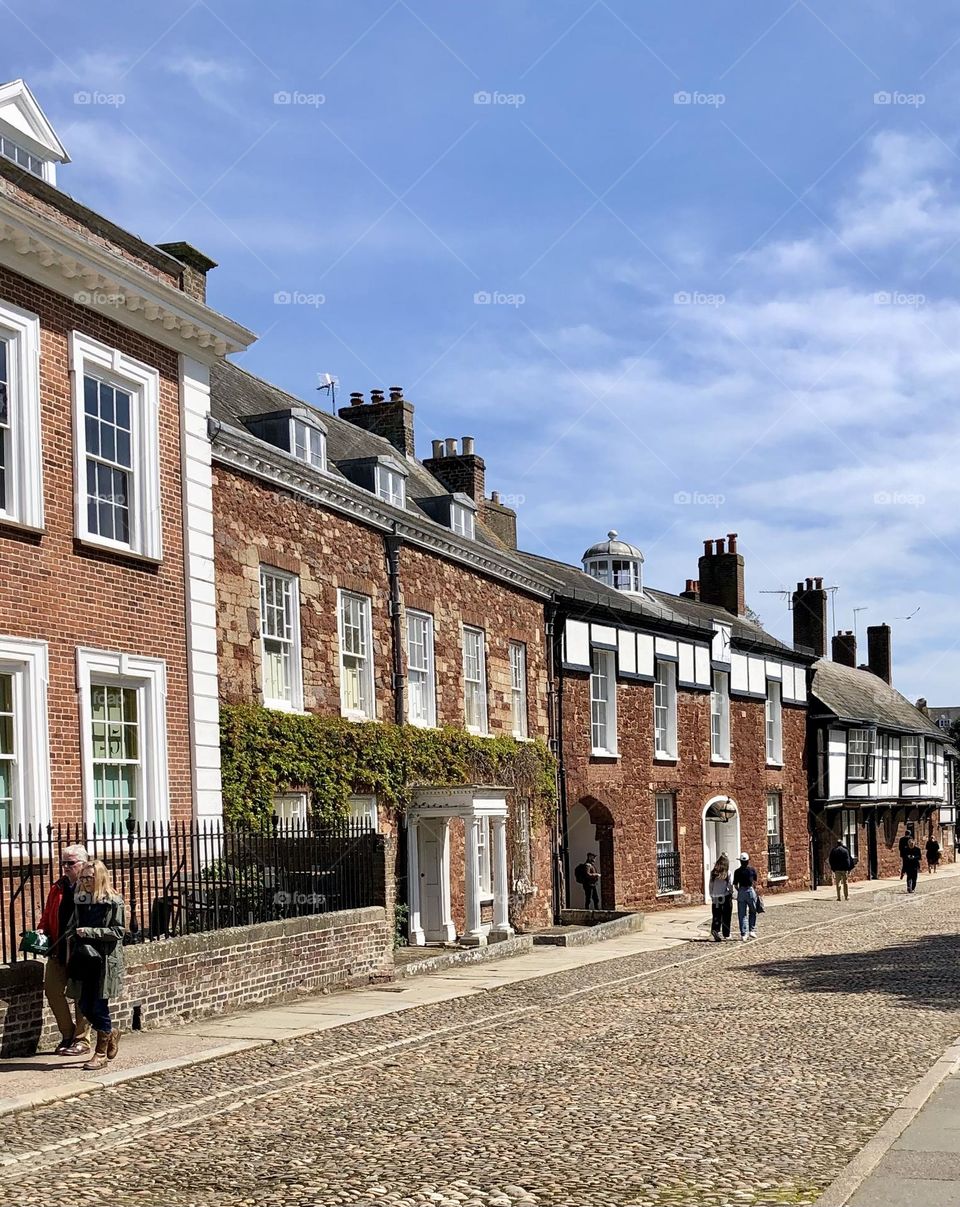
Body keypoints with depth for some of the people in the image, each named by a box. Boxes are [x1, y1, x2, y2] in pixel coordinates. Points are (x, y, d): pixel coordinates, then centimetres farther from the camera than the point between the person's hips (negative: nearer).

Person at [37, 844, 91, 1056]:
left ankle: (81, 1040, 11)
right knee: (52, 991, 5)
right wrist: (41, 930, 1)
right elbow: (47, 915, 18)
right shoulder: (58, 887, 13)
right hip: (58, 951, 7)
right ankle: (68, 1035, 20)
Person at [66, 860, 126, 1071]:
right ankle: (111, 1033, 33)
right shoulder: (80, 900, 10)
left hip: (105, 961, -6)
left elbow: (118, 931, -12)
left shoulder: (113, 902, -7)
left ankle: (101, 1054, 10)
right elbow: (75, 930, 17)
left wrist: (90, 932, -18)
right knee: (85, 1007, 7)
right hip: (84, 961, 6)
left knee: (99, 1006, -3)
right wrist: (72, 957, 10)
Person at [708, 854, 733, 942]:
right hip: (726, 896, -2)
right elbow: (730, 885, -7)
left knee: (716, 916, 6)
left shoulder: (713, 873, -1)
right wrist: (731, 893, 11)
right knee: (726, 916, 9)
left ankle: (715, 929, -17)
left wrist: (711, 896, 14)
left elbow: (711, 885, 4)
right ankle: (726, 934, 15)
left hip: (715, 897, 2)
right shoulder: (727, 873, -9)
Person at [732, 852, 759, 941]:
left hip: (741, 892, 1)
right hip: (751, 891, -1)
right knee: (752, 912, 17)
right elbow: (755, 882, 7)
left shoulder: (737, 871, 0)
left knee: (742, 914, 4)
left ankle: (743, 934, -1)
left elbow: (735, 885, 0)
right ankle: (752, 930, 12)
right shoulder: (752, 870, 0)